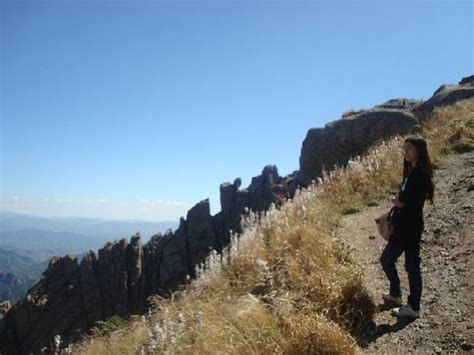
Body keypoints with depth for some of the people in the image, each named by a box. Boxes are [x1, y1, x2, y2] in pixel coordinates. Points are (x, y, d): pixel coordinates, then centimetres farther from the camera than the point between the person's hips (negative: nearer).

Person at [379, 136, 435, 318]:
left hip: (410, 227, -10)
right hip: (403, 226, 10)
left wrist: (394, 200, -1)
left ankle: (413, 308, 12)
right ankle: (395, 293, 36)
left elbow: (402, 201, -20)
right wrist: (398, 200, -7)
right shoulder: (412, 171, 12)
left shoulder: (420, 174, -19)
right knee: (387, 259, 19)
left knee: (412, 266, 0)